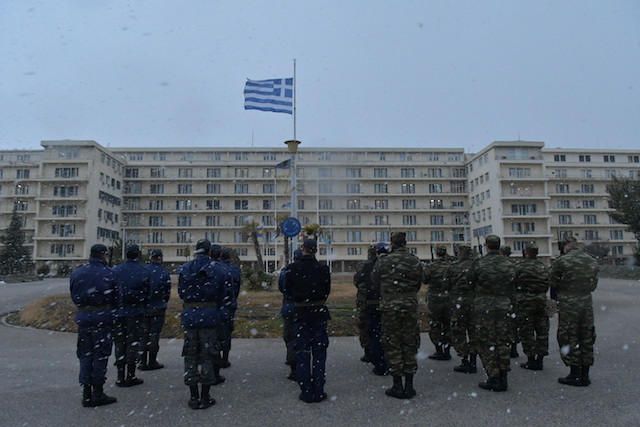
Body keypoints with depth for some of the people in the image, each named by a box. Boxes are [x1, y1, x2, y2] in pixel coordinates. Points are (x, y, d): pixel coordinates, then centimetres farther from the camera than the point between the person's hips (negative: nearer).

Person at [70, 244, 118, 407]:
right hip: (103, 318, -4)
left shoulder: (77, 273, 3)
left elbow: (73, 295, 10)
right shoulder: (109, 274, -11)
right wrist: (112, 311, 12)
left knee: (85, 355, 13)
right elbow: (116, 298, -6)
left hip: (83, 317, 4)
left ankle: (86, 393, 17)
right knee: (100, 355, 5)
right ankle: (98, 392, 10)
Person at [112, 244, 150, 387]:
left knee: (120, 343, 12)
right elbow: (147, 293, -2)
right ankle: (131, 376, 10)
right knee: (133, 343, 6)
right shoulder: (144, 271, -6)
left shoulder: (116, 270, -1)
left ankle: (120, 377, 16)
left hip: (118, 311, 3)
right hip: (135, 312, -2)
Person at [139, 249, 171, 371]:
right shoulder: (165, 273, -9)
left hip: (144, 308, 2)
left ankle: (143, 362, 14)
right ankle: (152, 362, 10)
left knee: (143, 334, 11)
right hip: (158, 309, -2)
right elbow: (168, 292, -3)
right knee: (154, 335, 6)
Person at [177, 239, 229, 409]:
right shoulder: (219, 269, -4)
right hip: (210, 315, -2)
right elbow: (222, 296, -1)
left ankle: (194, 397, 18)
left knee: (190, 356, 12)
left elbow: (181, 293, 8)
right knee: (208, 356, 7)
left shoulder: (184, 269, 2)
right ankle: (205, 397, 12)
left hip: (189, 314, 2)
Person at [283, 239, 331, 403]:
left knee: (302, 352, 9)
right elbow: (327, 291, 2)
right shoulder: (323, 268, -8)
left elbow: (287, 290, 1)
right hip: (319, 312, 1)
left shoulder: (293, 268, -9)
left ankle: (306, 392, 12)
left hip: (300, 312, 0)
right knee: (319, 352, 9)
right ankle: (318, 391, 13)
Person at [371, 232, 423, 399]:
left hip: (390, 307, -3)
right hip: (411, 307, 3)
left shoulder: (383, 261, -8)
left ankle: (398, 386, 10)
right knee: (410, 345, 11)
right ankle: (409, 387, 17)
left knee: (392, 345, 6)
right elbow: (418, 284, 9)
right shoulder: (416, 261, 2)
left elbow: (374, 279, 5)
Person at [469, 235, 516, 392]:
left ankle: (493, 379, 4)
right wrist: (510, 305, 18)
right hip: (504, 307, 4)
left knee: (486, 344, 3)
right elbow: (512, 290, 9)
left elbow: (470, 282, 3)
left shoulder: (479, 264, -8)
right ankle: (503, 378, 16)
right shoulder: (509, 265, 4)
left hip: (484, 307, -4)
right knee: (502, 342, 12)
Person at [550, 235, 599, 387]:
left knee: (569, 339, 3)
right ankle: (584, 376, 19)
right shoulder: (593, 262, 7)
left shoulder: (562, 261, -10)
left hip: (568, 303, -5)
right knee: (586, 338, 13)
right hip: (587, 302, 6)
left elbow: (553, 283, -4)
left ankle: (575, 375, 8)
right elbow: (593, 285, 13)